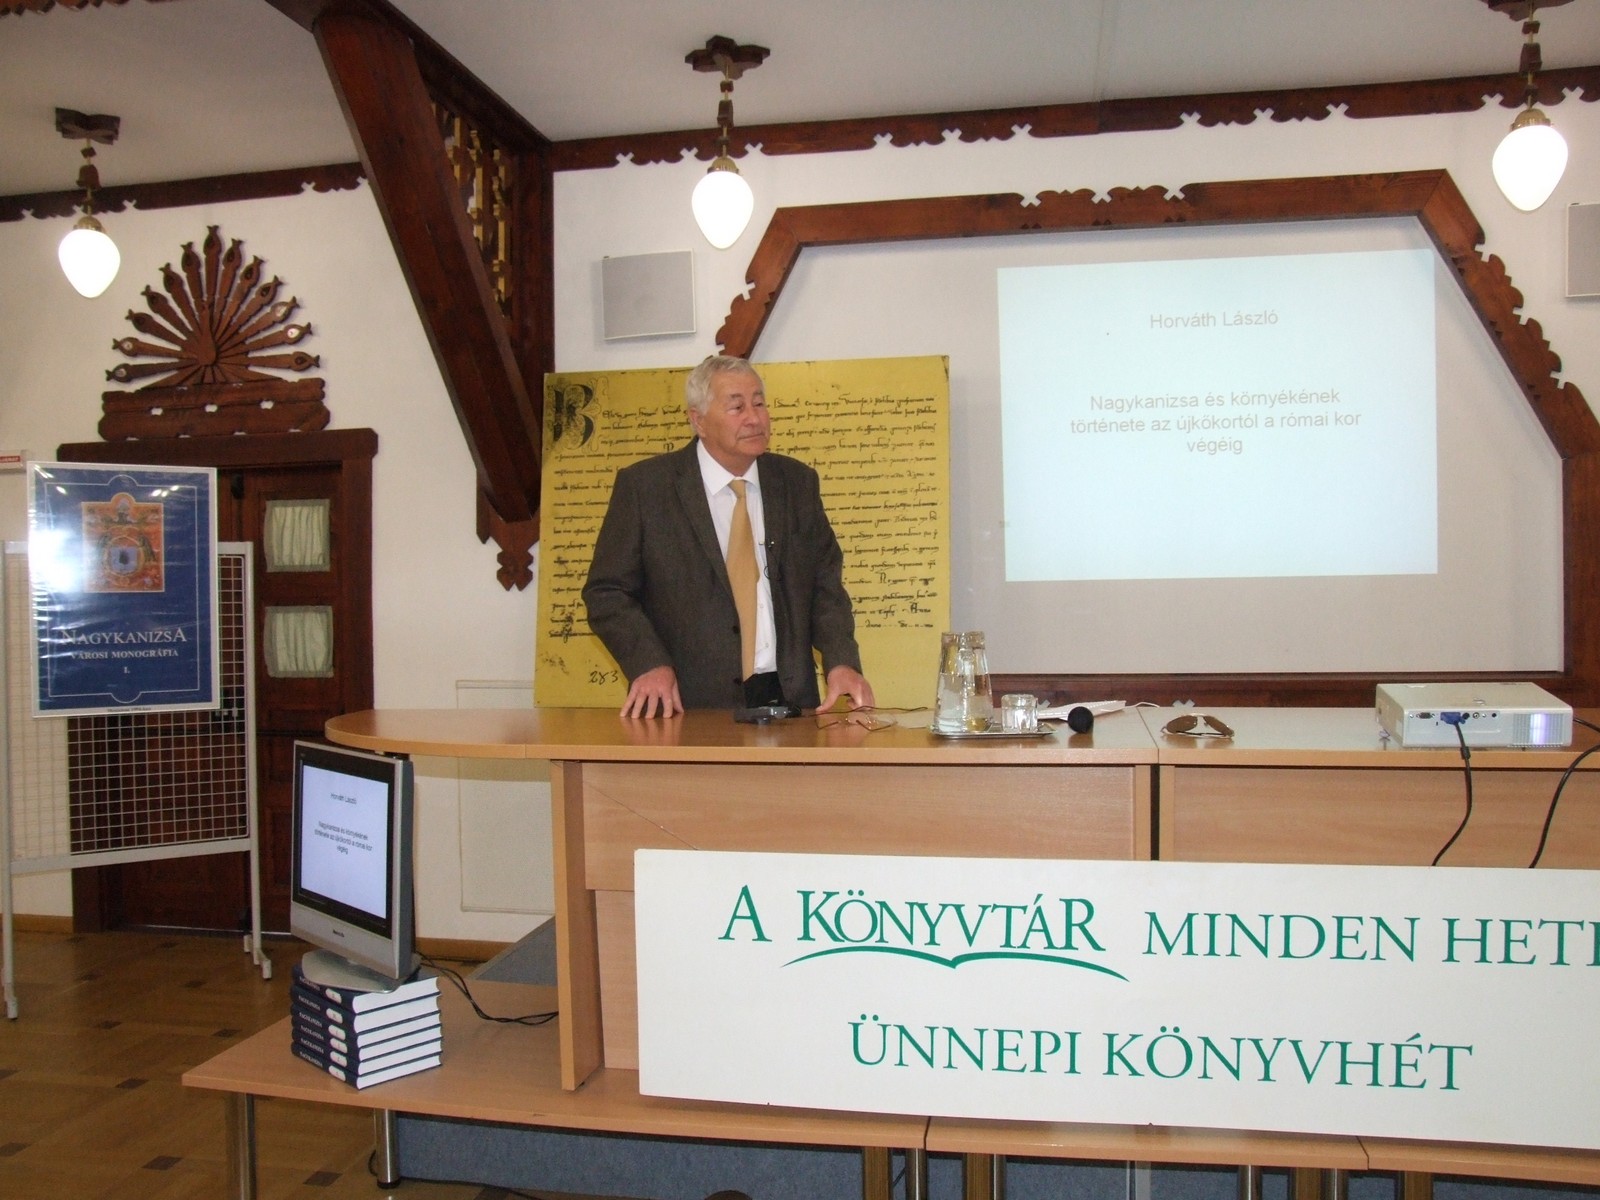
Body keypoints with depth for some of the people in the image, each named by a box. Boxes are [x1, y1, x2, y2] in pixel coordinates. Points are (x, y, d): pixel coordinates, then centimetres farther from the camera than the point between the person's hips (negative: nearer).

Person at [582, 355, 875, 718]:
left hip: (788, 700, 3)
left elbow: (825, 583, 14)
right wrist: (649, 664, -15)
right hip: (689, 709, -3)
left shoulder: (797, 482, 11)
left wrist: (842, 661, -3)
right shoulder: (643, 486, 0)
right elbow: (607, 592, 1)